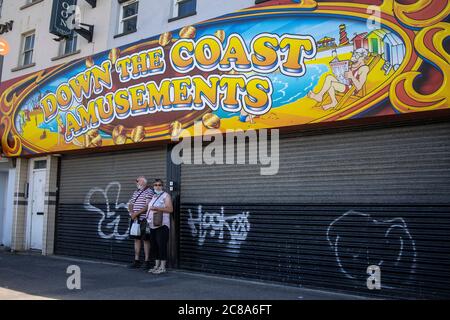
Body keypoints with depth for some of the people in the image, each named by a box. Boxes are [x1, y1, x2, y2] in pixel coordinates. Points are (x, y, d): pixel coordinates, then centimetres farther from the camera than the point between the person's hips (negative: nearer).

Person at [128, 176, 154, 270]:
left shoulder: (148, 192, -6)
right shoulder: (135, 192, 17)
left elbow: (148, 206, -15)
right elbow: (130, 204, 15)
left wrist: (136, 213, -16)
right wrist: (132, 213, -5)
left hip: (144, 220, -7)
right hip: (135, 219, 7)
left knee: (145, 239, -3)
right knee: (137, 239, 10)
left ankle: (147, 261, 2)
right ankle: (137, 261, 17)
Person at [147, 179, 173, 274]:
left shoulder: (166, 196, -3)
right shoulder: (153, 196, 20)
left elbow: (170, 209, -14)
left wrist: (157, 208, -20)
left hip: (162, 225, -8)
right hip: (153, 225, 8)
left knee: (162, 246, -8)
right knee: (154, 246, 9)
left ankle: (162, 267, -2)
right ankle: (156, 266, 19)